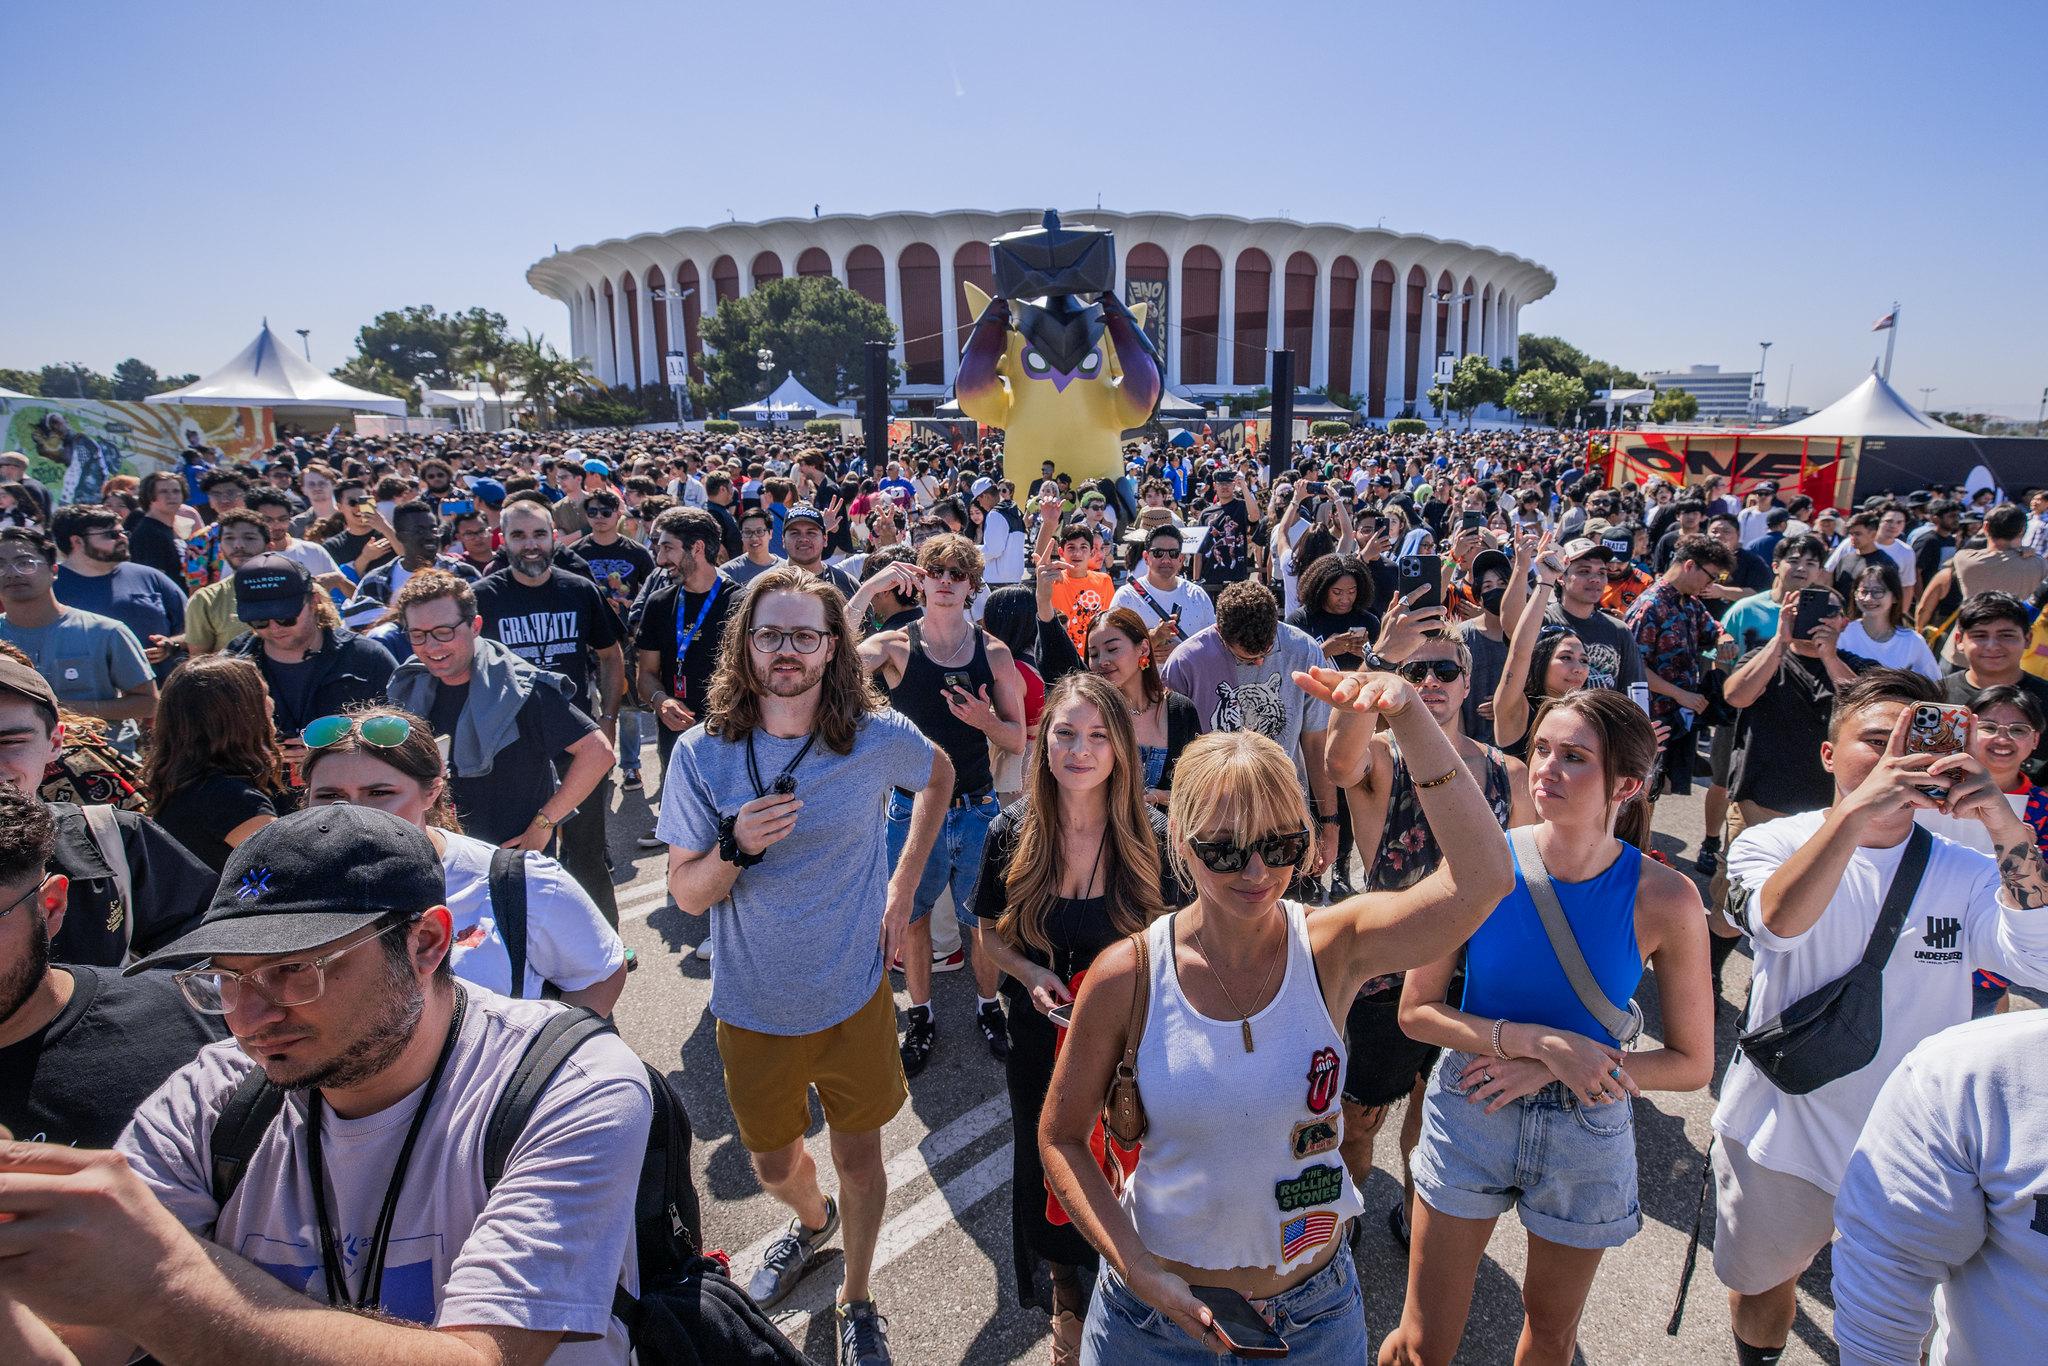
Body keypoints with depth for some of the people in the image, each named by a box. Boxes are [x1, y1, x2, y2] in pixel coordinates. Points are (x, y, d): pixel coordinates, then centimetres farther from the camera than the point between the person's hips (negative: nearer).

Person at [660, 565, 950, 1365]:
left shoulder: (880, 737, -16)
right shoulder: (703, 753, -14)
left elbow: (940, 777, 7)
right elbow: (687, 895, -8)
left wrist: (903, 887, 0)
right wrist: (736, 847, -30)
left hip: (853, 993, -1)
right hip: (754, 1005, 2)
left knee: (857, 1153, 16)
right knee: (772, 1162, 22)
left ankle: (856, 1300, 44)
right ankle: (811, 1222, 59)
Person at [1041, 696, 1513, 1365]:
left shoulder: (1332, 948, -17)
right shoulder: (1127, 976, -19)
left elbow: (1481, 880, -34)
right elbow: (1061, 1137, -7)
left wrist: (1407, 714, -41)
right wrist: (1139, 1270, -16)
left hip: (1314, 1311, 2)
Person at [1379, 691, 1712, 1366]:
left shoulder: (1664, 899, -16)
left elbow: (1692, 1064, -7)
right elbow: (1416, 1012, -11)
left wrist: (1543, 1072, -17)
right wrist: (1539, 1041, -23)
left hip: (1587, 1135, 1)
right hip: (1470, 1115, -1)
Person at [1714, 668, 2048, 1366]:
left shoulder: (1965, 873, -4)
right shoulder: (1771, 844, -10)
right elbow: (1779, 921, -31)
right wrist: (1856, 810, -40)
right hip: (1780, 1140, -1)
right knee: (1761, 1282, 21)